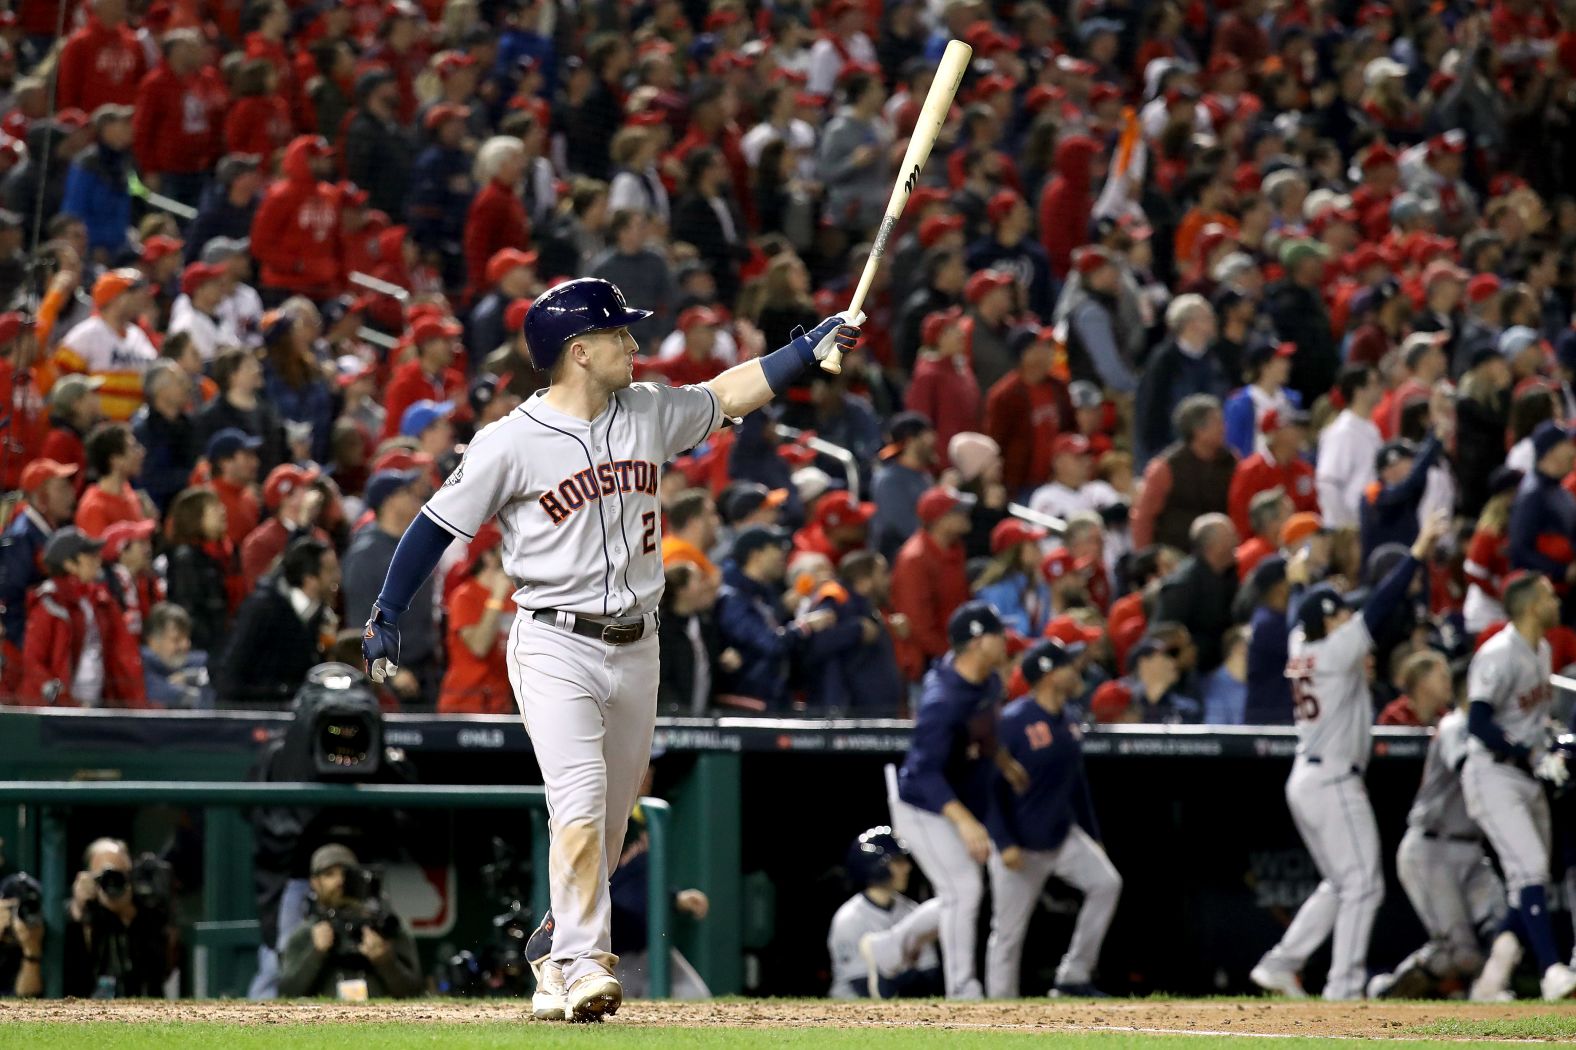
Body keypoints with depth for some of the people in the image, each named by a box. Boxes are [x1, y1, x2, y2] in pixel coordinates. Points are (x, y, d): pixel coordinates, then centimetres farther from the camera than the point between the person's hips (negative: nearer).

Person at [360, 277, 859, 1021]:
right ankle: (583, 963, -21)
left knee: (611, 823, 9)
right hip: (554, 647, -6)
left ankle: (559, 967, 19)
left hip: (635, 649, 6)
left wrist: (811, 347, 10)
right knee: (580, 804, -19)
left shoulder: (650, 413, 6)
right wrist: (386, 618, -1)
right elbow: (438, 526, -3)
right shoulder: (512, 443, -10)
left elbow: (728, 395, 18)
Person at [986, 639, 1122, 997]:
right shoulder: (1012, 722, -17)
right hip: (1021, 844, -6)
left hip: (1063, 834, 7)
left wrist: (1092, 838, 18)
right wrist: (1005, 843, -22)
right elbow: (992, 785, -17)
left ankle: (1073, 977, -3)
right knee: (1008, 932, -1)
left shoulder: (1068, 724, 6)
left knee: (1106, 883, -11)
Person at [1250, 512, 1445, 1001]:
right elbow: (1377, 610, -19)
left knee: (1339, 885, 18)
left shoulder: (1301, 647, 7)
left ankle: (1281, 964, 15)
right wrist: (1417, 553, -18)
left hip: (1305, 780, 9)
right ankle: (1344, 987, -6)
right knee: (1362, 884, -3)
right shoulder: (1336, 652, -14)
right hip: (1334, 783, -9)